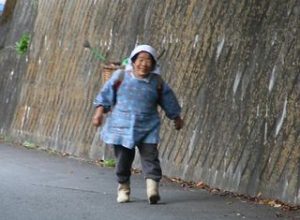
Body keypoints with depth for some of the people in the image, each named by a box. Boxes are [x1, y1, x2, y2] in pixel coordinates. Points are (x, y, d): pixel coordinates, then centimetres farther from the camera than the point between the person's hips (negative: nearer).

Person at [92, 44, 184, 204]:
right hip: (122, 127, 0)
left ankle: (152, 185, -19)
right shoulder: (120, 77, -2)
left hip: (147, 128, 0)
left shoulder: (157, 83, 1)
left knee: (150, 156, -12)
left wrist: (177, 118, 23)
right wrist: (99, 112, -3)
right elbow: (106, 95, 5)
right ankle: (123, 187, 22)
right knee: (123, 159, 7)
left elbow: (169, 101, 14)